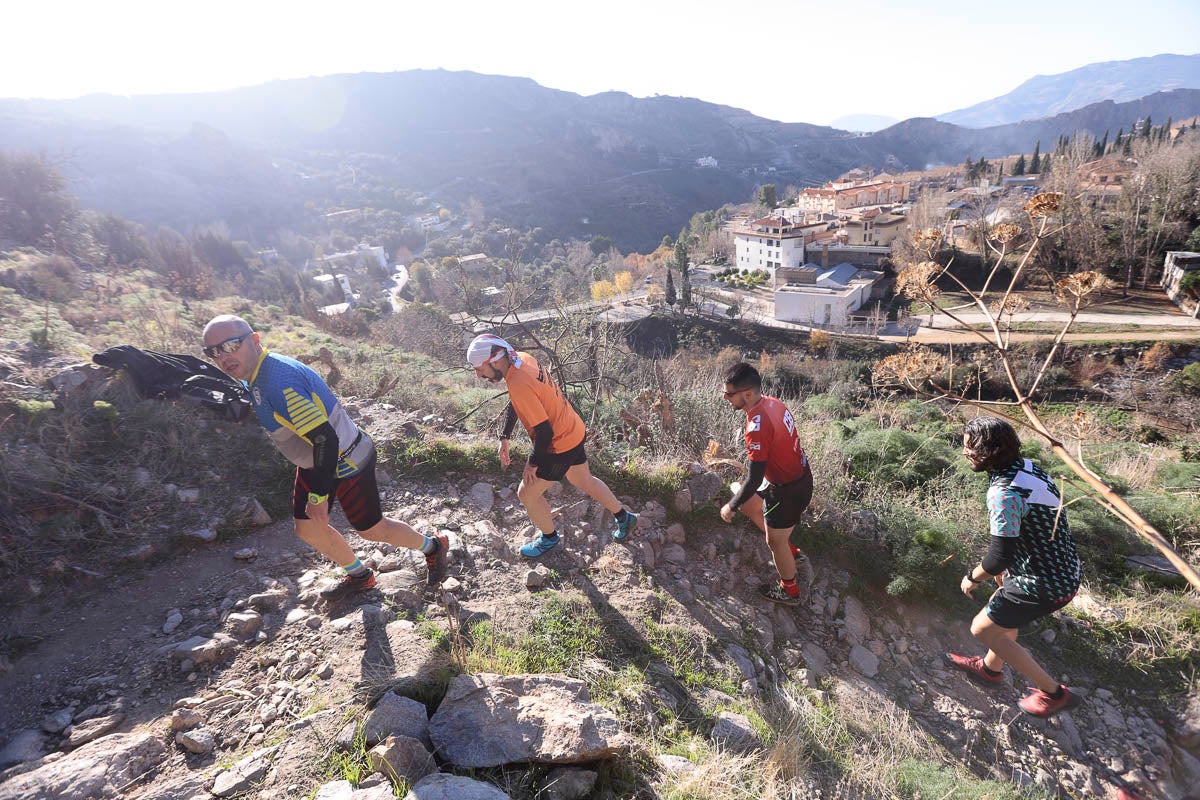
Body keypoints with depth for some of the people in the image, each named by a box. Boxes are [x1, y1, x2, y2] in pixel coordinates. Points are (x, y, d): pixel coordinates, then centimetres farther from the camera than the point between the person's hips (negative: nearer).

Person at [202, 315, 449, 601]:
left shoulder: (279, 382, -32)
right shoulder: (256, 377, 1)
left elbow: (325, 438, -34)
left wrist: (318, 495, -24)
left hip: (346, 461, -9)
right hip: (315, 461, 10)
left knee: (372, 529, 6)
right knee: (307, 528, 15)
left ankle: (433, 547, 30)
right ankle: (359, 576, 37)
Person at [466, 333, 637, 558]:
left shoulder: (519, 384, -33)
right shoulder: (522, 359, -5)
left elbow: (544, 431, -29)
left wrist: (533, 463, -14)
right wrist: (504, 438, 13)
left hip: (560, 445, -9)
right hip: (574, 431, 9)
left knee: (527, 494, 9)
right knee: (584, 481, 27)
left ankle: (550, 538, 33)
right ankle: (624, 517, 44)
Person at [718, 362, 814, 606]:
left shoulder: (757, 427, -32)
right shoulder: (772, 402, -5)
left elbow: (754, 479, -28)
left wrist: (731, 507, -13)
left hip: (788, 491, -9)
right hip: (801, 476, 9)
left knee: (775, 541, 14)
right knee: (747, 503, 23)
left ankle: (790, 591, 39)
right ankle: (793, 555, 35)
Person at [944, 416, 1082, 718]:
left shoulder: (1003, 492, -30)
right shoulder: (1027, 466, -1)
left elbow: (1000, 556, -26)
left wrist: (972, 577, -7)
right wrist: (1004, 570, 18)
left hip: (1043, 585, -9)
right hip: (1065, 570, 9)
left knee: (982, 628, 8)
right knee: (1003, 608, 28)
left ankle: (1053, 693, 22)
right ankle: (990, 669, 49)